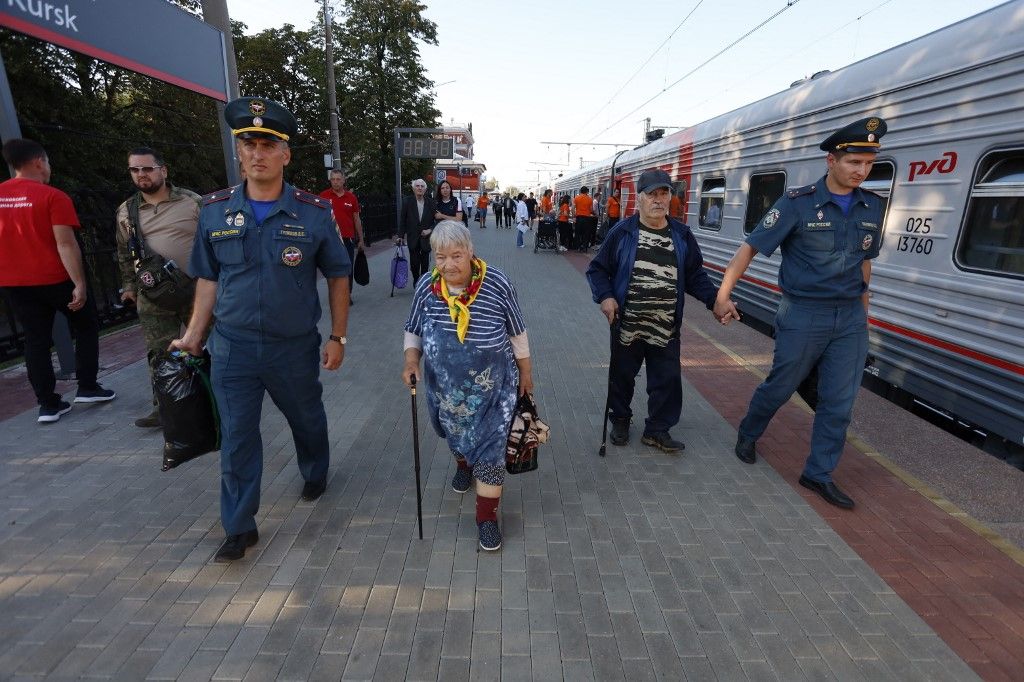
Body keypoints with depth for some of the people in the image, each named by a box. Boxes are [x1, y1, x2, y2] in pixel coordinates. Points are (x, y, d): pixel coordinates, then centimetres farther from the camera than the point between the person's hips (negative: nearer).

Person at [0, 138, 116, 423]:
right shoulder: (53, 196, -12)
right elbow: (65, 244, -19)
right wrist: (80, 284, -19)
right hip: (55, 279, -5)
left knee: (36, 341, 9)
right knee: (86, 327, 14)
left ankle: (48, 405, 11)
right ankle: (87, 387, 14)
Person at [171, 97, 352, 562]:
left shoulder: (314, 212, -8)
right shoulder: (215, 210, -1)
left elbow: (338, 275, -2)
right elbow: (208, 278, 8)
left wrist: (337, 337, -4)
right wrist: (193, 335, 5)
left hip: (295, 347, -1)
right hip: (232, 348, 2)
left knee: (307, 420, 19)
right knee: (236, 438, 7)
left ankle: (315, 475, 50)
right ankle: (239, 528, 25)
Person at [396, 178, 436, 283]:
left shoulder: (430, 202, -1)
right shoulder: (407, 201, -2)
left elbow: (436, 219, 4)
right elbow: (403, 220, 0)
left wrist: (430, 230, -11)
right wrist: (400, 236, -4)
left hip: (426, 238, 1)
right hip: (413, 238, 0)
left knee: (425, 264, 6)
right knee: (414, 263, 1)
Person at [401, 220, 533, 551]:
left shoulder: (497, 284, -19)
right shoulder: (426, 287, -12)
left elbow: (517, 333, -6)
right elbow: (413, 331, 4)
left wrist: (525, 372, 3)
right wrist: (411, 359, -15)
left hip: (492, 385, -3)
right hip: (446, 384, 3)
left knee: (490, 445, 0)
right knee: (456, 434, 25)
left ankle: (487, 516, 18)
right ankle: (464, 465, 58)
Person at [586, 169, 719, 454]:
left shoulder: (682, 235, 5)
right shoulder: (622, 232, -5)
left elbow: (695, 275, 11)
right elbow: (597, 268, 1)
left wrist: (715, 299, -3)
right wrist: (605, 297, -14)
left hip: (666, 327, 3)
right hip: (627, 324, -2)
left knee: (667, 379, 8)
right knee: (622, 375, 13)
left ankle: (657, 429, 27)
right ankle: (620, 420, 37)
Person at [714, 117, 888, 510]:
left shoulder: (872, 207, 6)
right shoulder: (798, 203, -10)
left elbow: (864, 261, 17)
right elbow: (751, 247, -14)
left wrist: (862, 310, 19)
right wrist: (723, 294, -23)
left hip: (850, 318, 5)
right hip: (803, 314, -5)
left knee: (839, 401, 7)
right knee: (780, 386, 8)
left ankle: (819, 474, 21)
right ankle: (748, 435, 36)